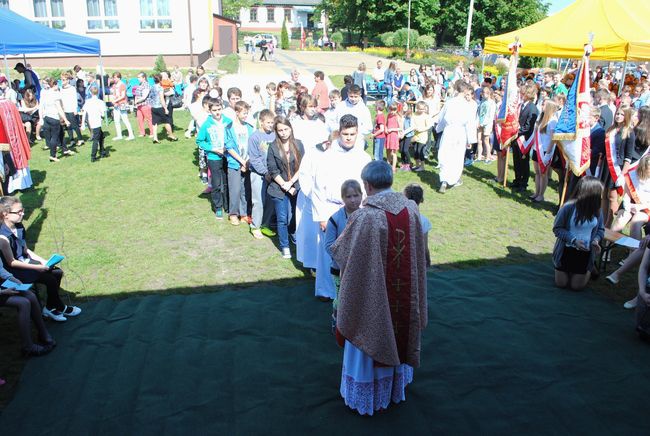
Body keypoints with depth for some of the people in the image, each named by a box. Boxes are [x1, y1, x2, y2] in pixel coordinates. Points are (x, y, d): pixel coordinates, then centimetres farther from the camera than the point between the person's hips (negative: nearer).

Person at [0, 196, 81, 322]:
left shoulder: (19, 227, -1)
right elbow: (12, 262, -22)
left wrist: (43, 261, -1)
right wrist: (36, 267, -22)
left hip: (25, 261, 8)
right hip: (15, 271, -8)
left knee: (58, 272, -1)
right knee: (50, 280, -13)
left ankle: (50, 308, 9)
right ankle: (60, 308, 10)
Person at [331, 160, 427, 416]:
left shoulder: (364, 217, -26)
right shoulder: (411, 209, -10)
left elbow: (340, 251, -12)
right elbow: (418, 252, 3)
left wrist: (335, 247, 8)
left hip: (372, 295, -5)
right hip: (404, 291, 5)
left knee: (370, 339, 15)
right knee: (398, 337, 24)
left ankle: (366, 397, 34)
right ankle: (395, 388, 45)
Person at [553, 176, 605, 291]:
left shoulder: (597, 210, -9)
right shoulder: (569, 207, -21)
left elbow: (600, 229, 6)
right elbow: (557, 229, -13)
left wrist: (596, 240, -15)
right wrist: (574, 240, -25)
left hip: (585, 253, 2)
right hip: (567, 250, -2)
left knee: (576, 286, 9)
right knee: (561, 283, 9)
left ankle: (588, 271, 40)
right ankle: (565, 271, 42)